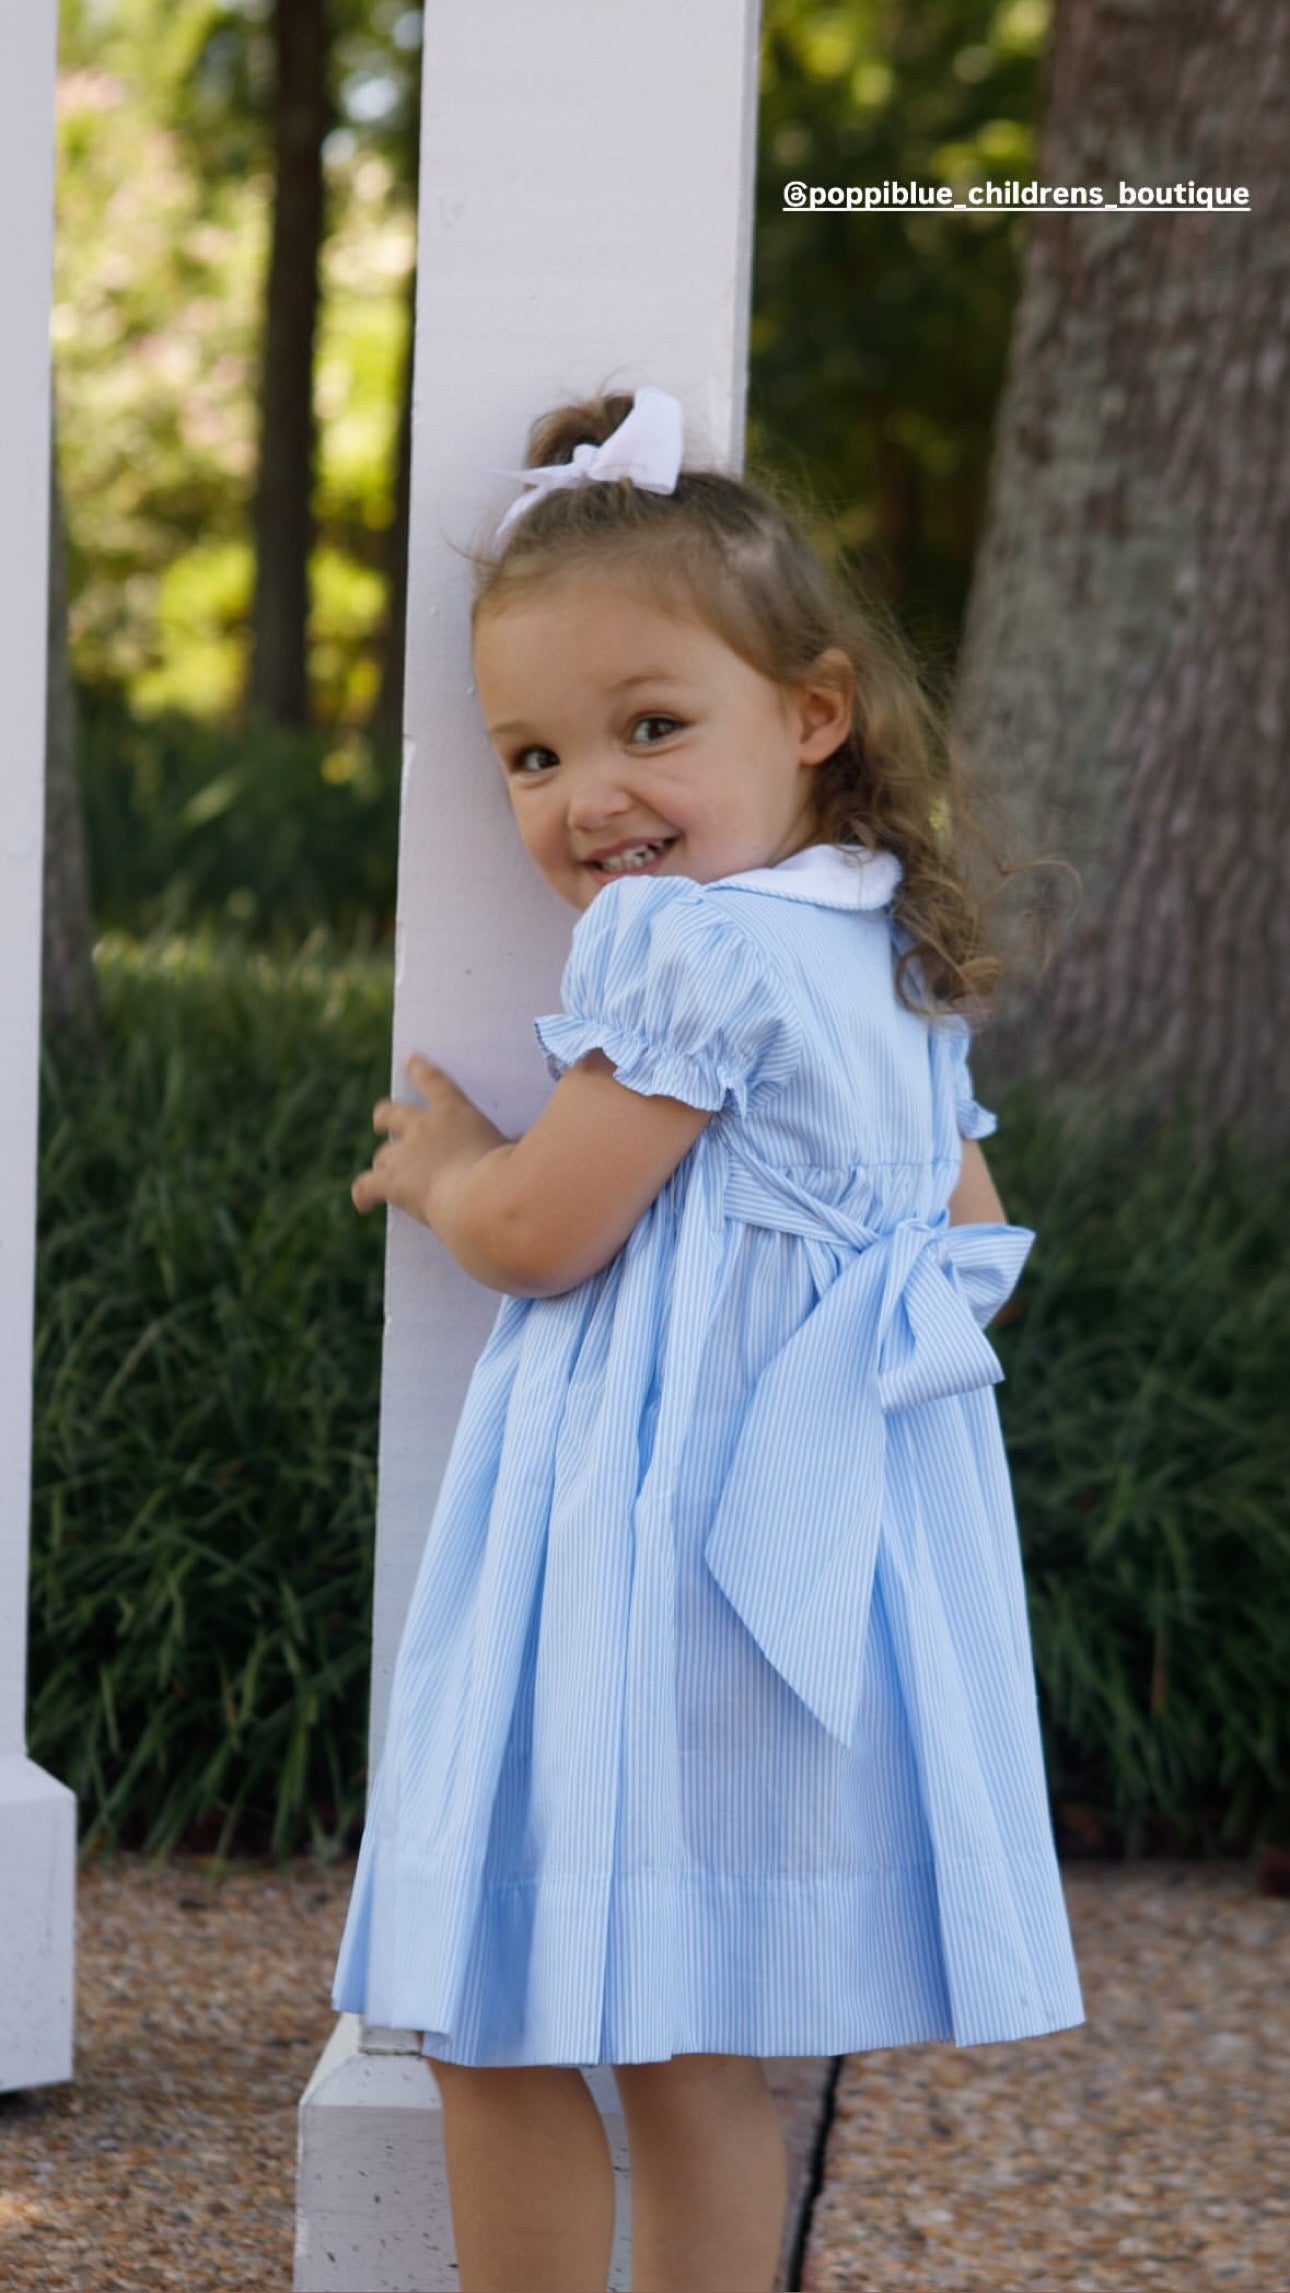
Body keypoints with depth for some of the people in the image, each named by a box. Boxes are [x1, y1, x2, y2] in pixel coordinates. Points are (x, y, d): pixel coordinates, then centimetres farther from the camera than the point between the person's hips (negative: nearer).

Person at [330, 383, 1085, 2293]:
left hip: (654, 1549, -9)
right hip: (824, 1540, 9)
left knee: (504, 2029, 0)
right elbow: (978, 1246, 21)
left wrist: (438, 1163, 5)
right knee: (698, 2055, 15)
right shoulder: (891, 965, 12)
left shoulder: (680, 945, -16)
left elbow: (543, 1229, -15)